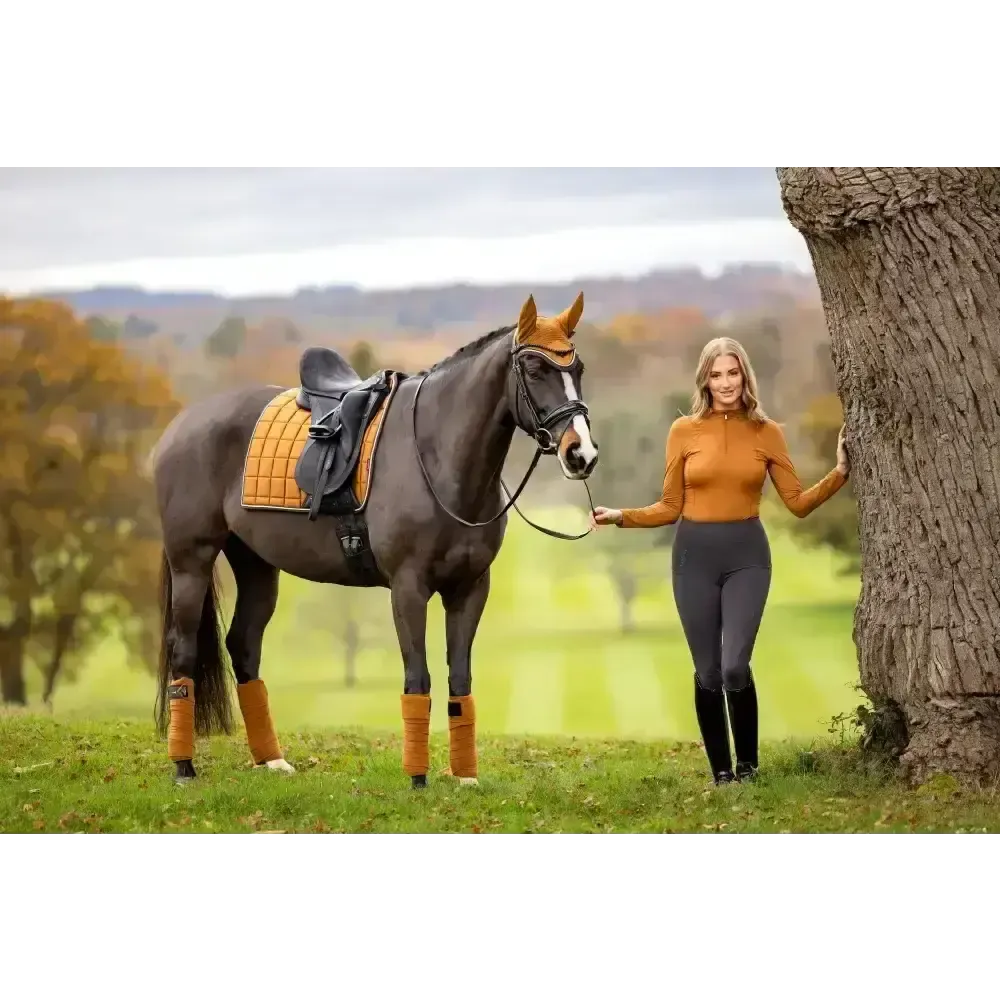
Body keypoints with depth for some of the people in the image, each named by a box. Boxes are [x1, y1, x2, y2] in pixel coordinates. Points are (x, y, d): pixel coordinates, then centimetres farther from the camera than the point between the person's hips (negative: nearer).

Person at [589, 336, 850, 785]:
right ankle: (721, 772, 15)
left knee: (735, 667, -15)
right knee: (707, 672, 3)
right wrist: (620, 516, -5)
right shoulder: (684, 431, 1)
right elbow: (670, 507, 7)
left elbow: (798, 503, 3)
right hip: (695, 553, 1)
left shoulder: (767, 433, 2)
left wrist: (840, 472, -7)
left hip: (747, 554, -1)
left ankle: (748, 765, 5)